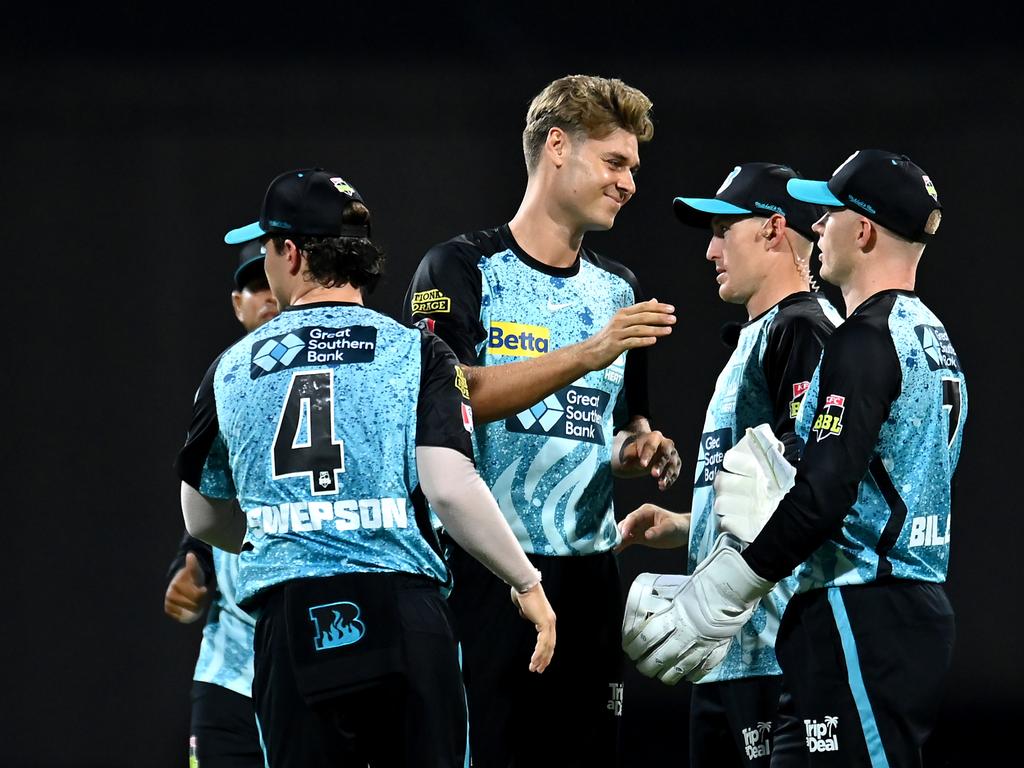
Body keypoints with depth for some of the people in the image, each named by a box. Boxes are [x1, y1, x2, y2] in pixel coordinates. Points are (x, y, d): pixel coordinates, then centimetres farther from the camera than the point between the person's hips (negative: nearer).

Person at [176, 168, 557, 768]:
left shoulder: (231, 369, 11)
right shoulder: (416, 352, 3)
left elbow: (203, 520, 22)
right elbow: (451, 488, -9)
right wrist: (527, 583, 1)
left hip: (289, 627, 2)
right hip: (404, 607, -2)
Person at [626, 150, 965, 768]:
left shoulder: (866, 340, -13)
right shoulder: (932, 337, 17)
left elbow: (824, 497, -20)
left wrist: (715, 602, -14)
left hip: (864, 620, -10)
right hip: (923, 609, 10)